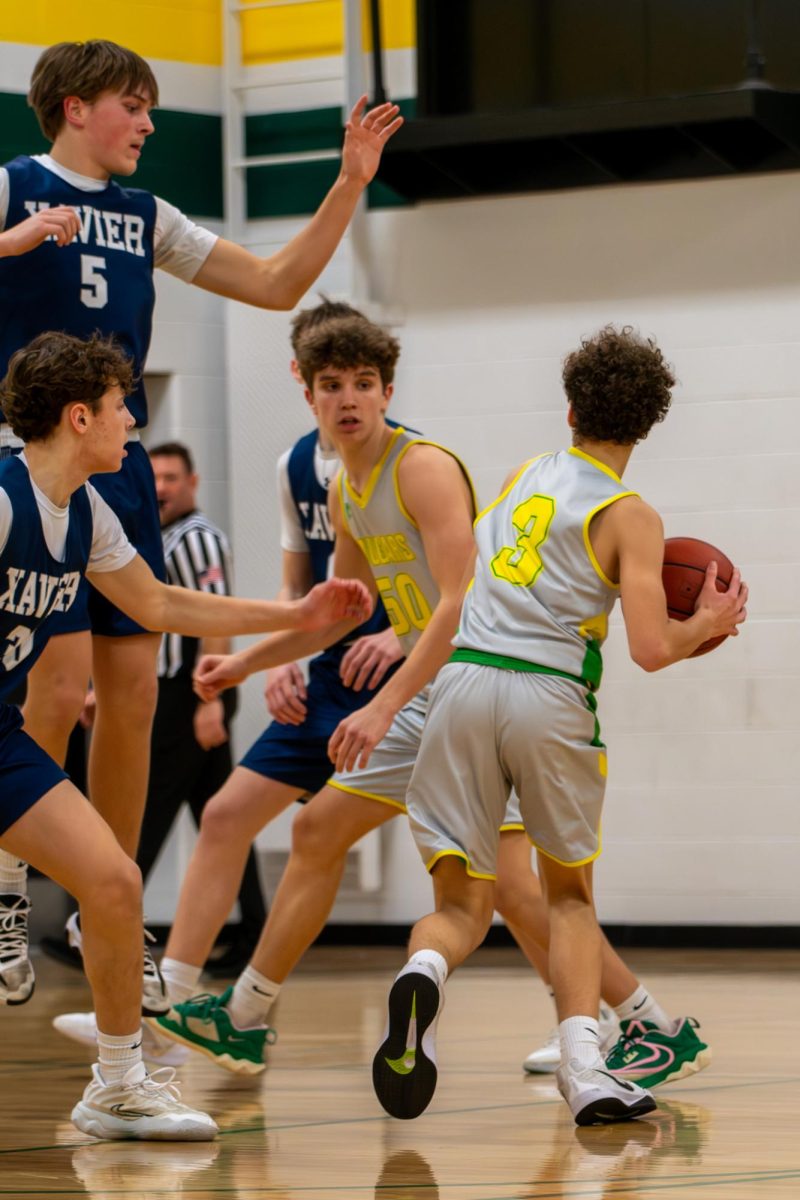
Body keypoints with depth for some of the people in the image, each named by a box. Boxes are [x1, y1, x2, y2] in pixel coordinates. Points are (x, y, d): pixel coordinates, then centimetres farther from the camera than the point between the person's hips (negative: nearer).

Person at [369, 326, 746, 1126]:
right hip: (549, 697, -2)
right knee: (569, 893, 19)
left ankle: (422, 978, -31)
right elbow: (651, 648, -6)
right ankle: (583, 1071, 3)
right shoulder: (630, 517, 2)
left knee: (461, 904, 6)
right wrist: (706, 624, 13)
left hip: (463, 678, 3)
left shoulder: (524, 476, 17)